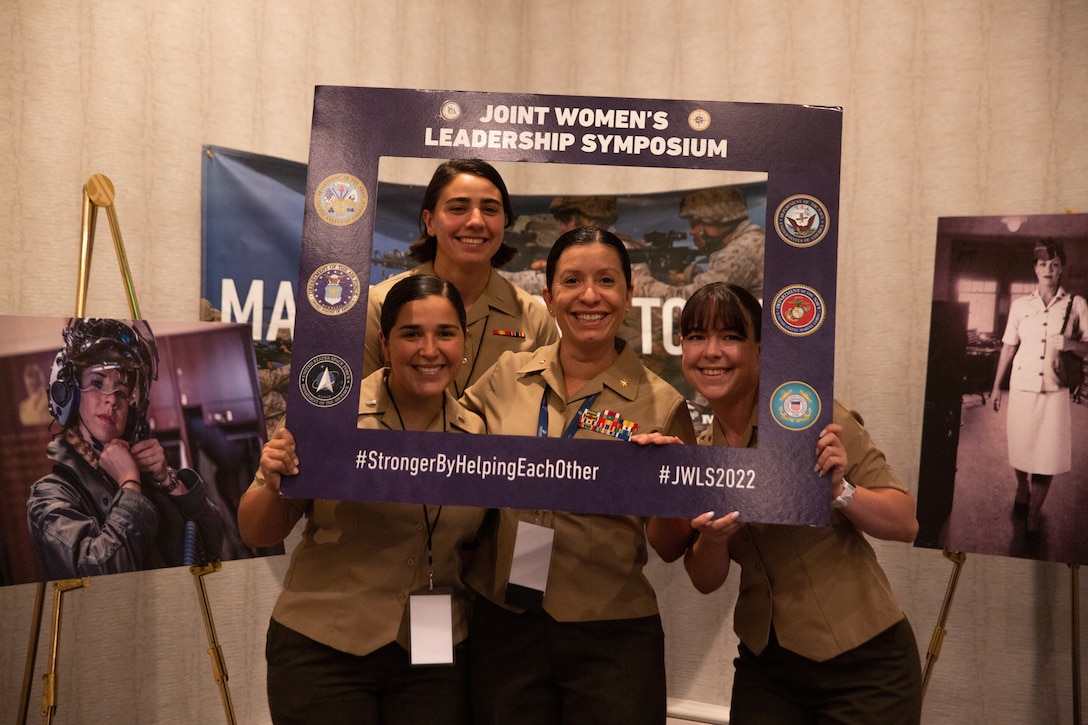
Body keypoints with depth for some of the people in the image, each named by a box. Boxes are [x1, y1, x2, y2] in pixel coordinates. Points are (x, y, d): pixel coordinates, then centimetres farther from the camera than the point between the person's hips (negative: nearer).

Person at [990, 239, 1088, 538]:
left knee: (1047, 454, 0)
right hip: (1022, 387, 1)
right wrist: (996, 386, 10)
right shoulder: (1020, 305, 4)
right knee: (1020, 446, 11)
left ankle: (1033, 514, 13)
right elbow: (1008, 347, 9)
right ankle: (1022, 490, 39)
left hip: (1054, 390, -1)